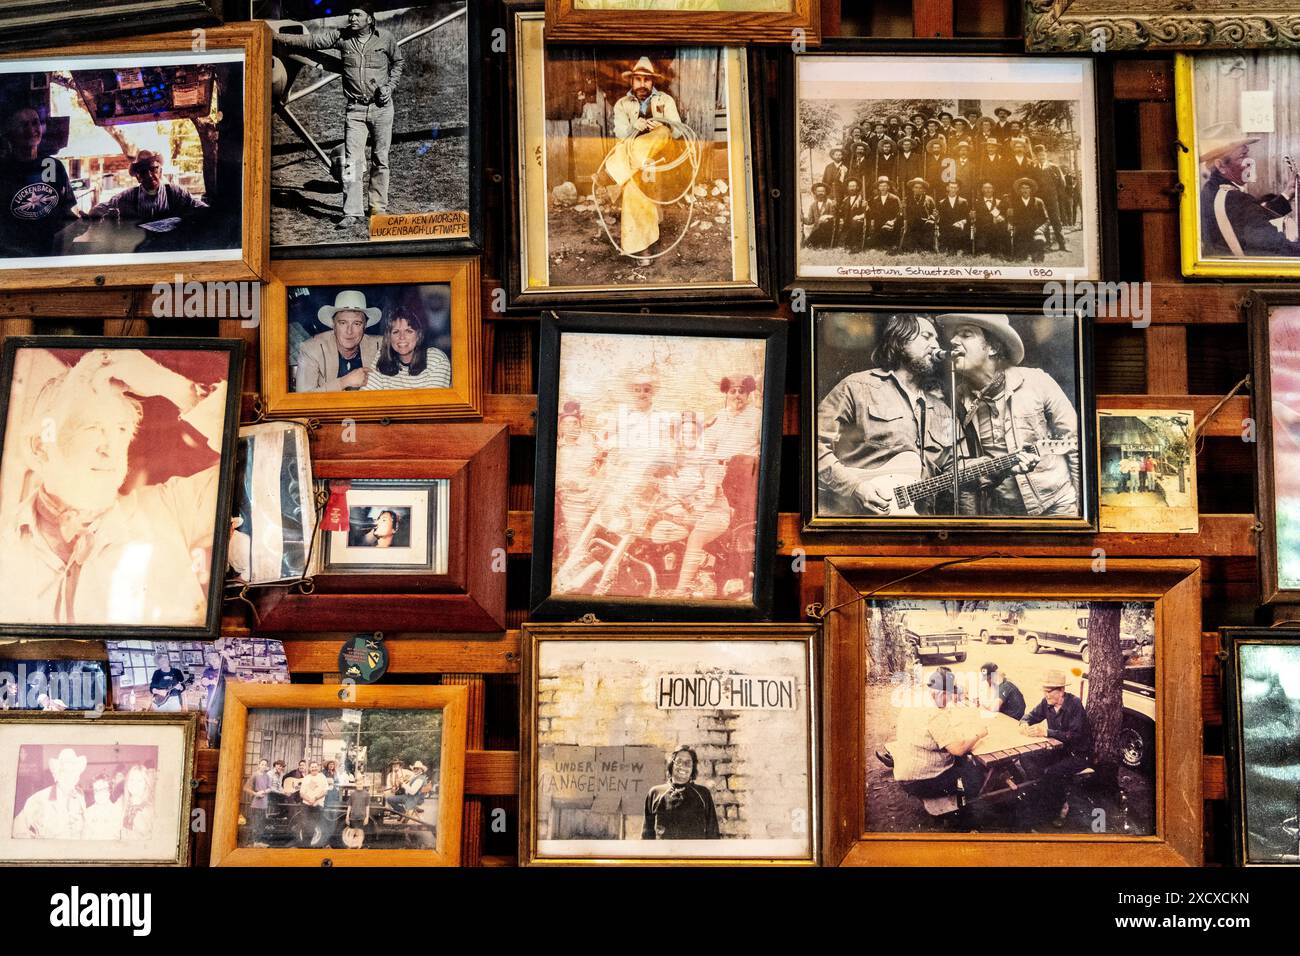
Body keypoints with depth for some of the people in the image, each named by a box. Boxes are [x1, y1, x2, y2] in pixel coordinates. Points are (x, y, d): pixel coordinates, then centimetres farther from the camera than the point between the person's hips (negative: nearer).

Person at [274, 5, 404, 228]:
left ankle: (378, 208, 18)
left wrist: (390, 86, 1)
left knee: (380, 159, 6)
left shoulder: (385, 38, 0)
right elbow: (309, 40, -3)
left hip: (381, 107, 0)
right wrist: (277, 37, -12)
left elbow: (397, 61, 16)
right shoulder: (340, 36, 0)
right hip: (355, 109, 0)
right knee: (352, 161, -7)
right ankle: (352, 212, -5)